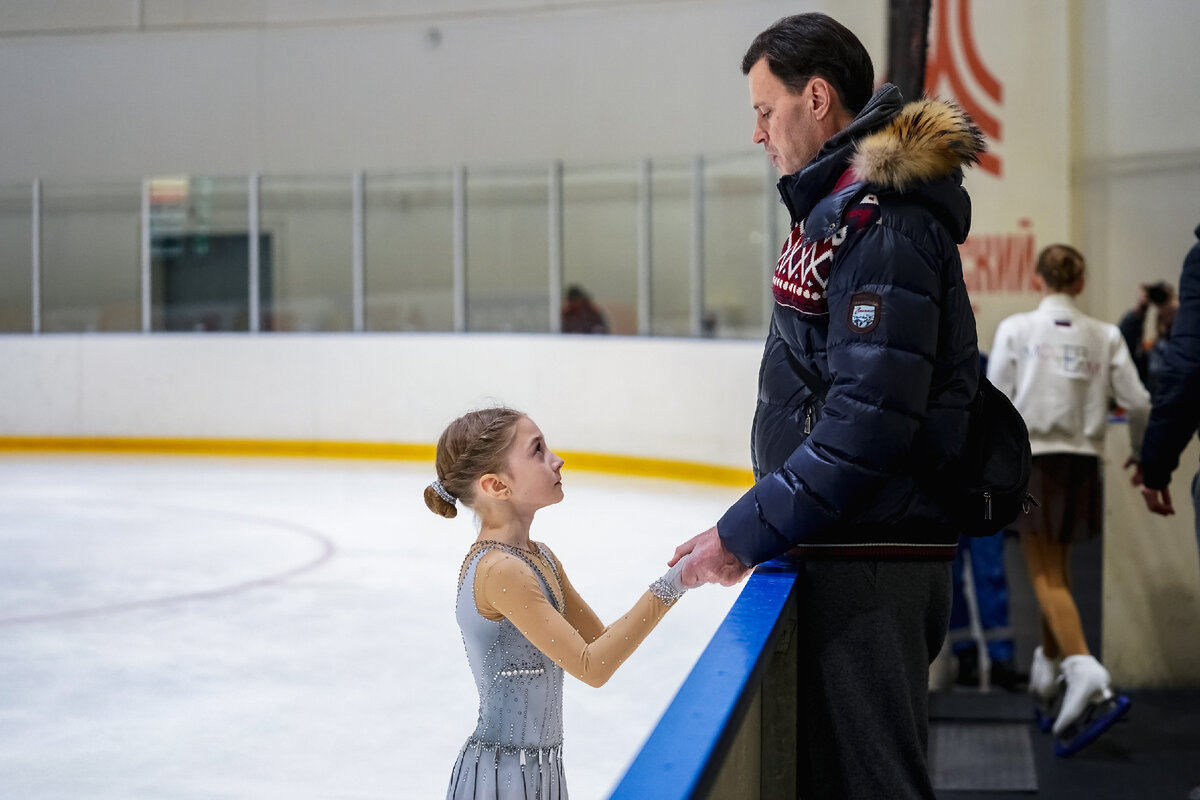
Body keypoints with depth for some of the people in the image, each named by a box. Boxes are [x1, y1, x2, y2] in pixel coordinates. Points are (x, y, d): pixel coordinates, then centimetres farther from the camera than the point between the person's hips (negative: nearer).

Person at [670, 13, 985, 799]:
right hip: (843, 549, 11)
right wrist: (756, 526, 16)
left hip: (869, 563, -11)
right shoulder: (839, 208, 16)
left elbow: (869, 419, -24)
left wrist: (748, 533, -19)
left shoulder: (881, 223, -18)